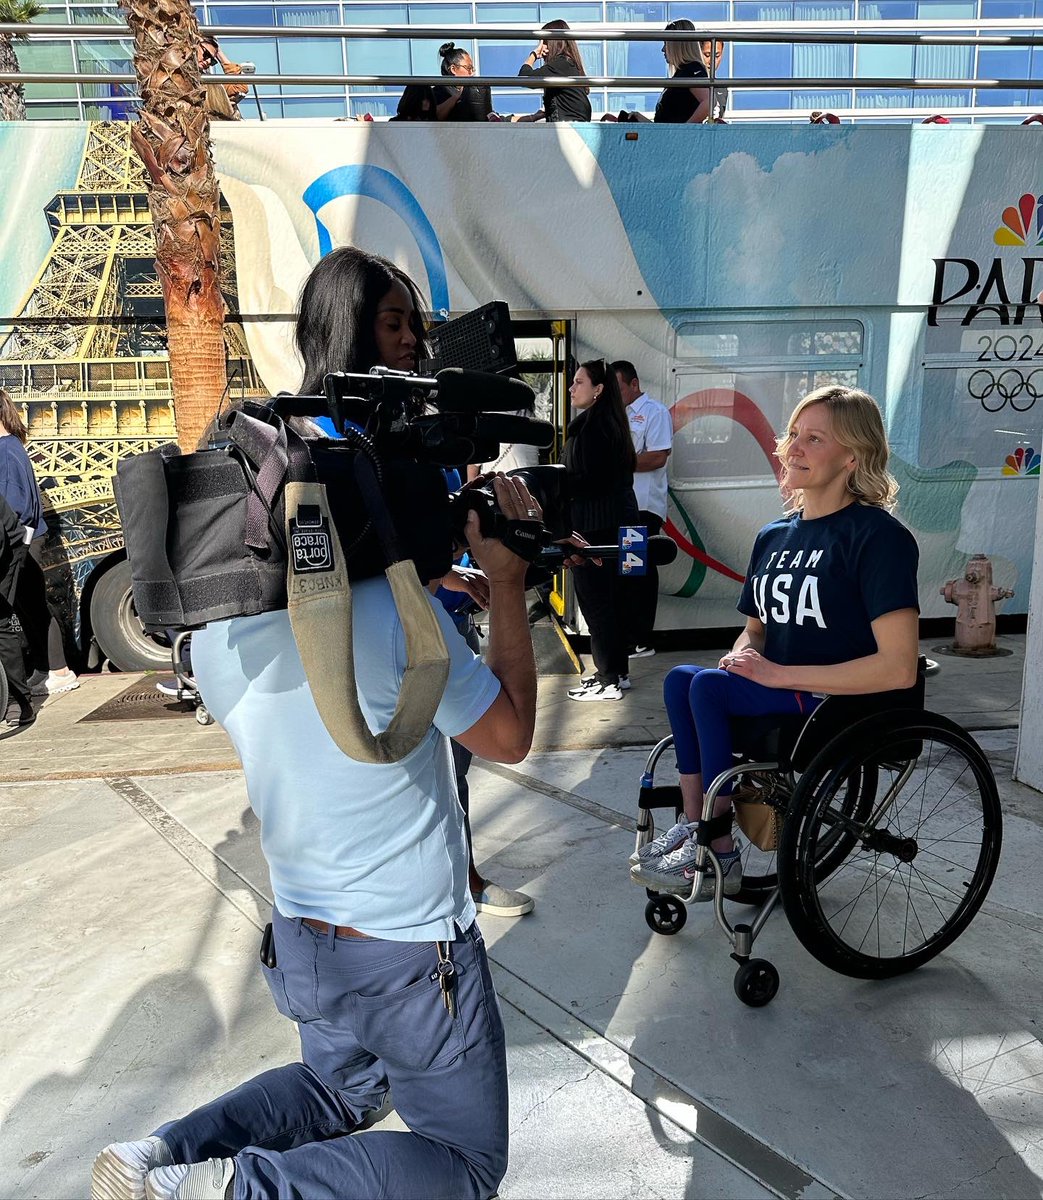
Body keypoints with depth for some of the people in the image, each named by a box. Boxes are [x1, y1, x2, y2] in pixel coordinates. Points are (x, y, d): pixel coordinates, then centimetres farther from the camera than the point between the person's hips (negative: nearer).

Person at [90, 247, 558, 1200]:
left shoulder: (215, 620, -6)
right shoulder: (398, 610, -28)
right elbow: (511, 737, -15)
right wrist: (507, 584, -10)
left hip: (299, 941, 7)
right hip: (411, 952, -7)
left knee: (336, 1091, 34)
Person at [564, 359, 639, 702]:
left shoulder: (589, 425, -16)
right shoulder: (612, 422, 14)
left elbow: (587, 481, -21)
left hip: (596, 525, -10)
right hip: (616, 520, 10)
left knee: (594, 599, -4)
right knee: (610, 597, 15)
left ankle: (609, 681, 2)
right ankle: (617, 672, 24)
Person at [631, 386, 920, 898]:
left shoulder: (878, 535, -13)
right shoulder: (774, 535, 10)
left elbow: (898, 668, -21)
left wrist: (781, 673, -20)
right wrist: (740, 657, -5)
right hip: (779, 699, 7)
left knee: (708, 686, -24)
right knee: (679, 678, -17)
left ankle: (717, 858, -11)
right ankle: (695, 827, -11)